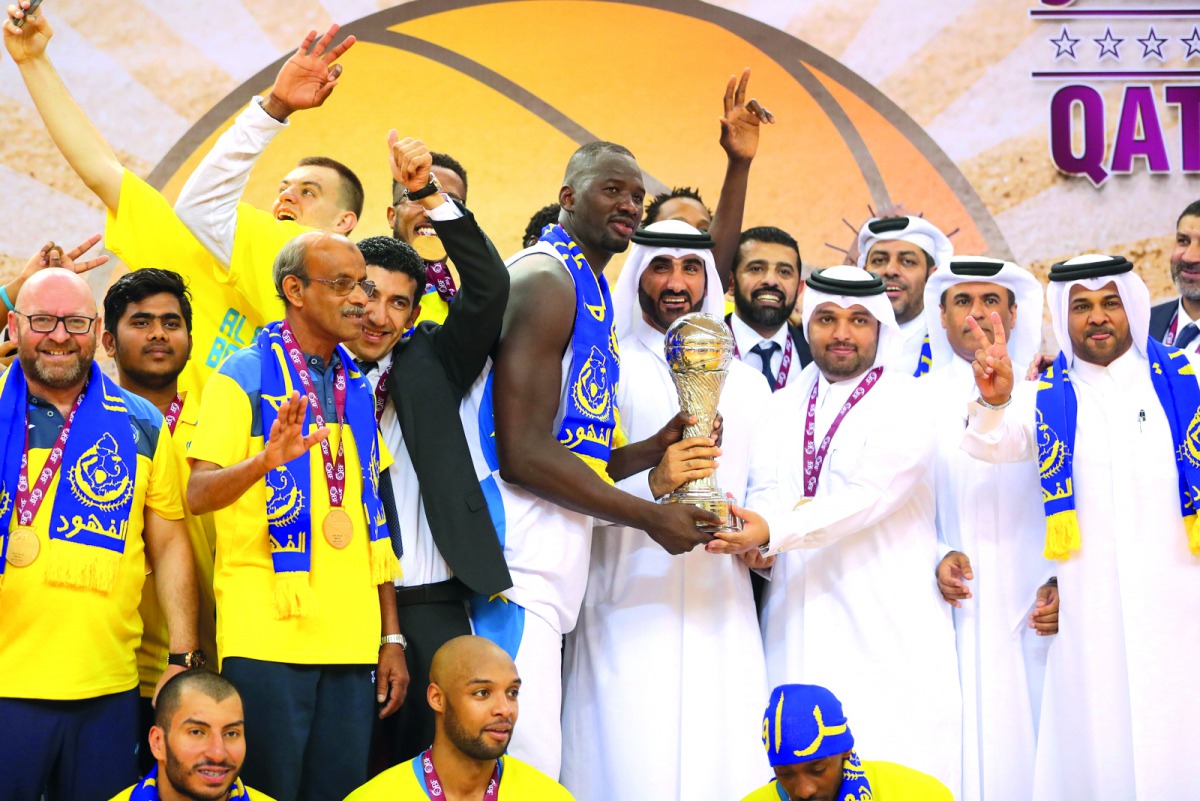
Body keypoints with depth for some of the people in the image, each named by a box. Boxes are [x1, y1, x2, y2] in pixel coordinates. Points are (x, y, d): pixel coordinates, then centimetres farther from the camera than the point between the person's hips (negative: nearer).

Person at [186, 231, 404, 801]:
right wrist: (265, 460, -31)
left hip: (352, 642, 5)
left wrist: (392, 637, 12)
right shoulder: (244, 376, -1)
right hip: (267, 636, -5)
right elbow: (198, 494, -11)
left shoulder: (357, 390, 15)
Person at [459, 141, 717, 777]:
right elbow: (523, 455, -17)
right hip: (518, 580, -10)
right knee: (525, 772, -13)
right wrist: (650, 517, -9)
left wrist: (656, 449, 5)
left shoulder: (591, 296, 22)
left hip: (549, 579, 10)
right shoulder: (545, 279, -8)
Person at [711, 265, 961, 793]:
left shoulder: (904, 404, -2)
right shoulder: (784, 405, 16)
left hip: (885, 627, -4)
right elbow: (764, 490, 12)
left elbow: (869, 496, -15)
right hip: (797, 626, 4)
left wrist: (773, 532, -25)